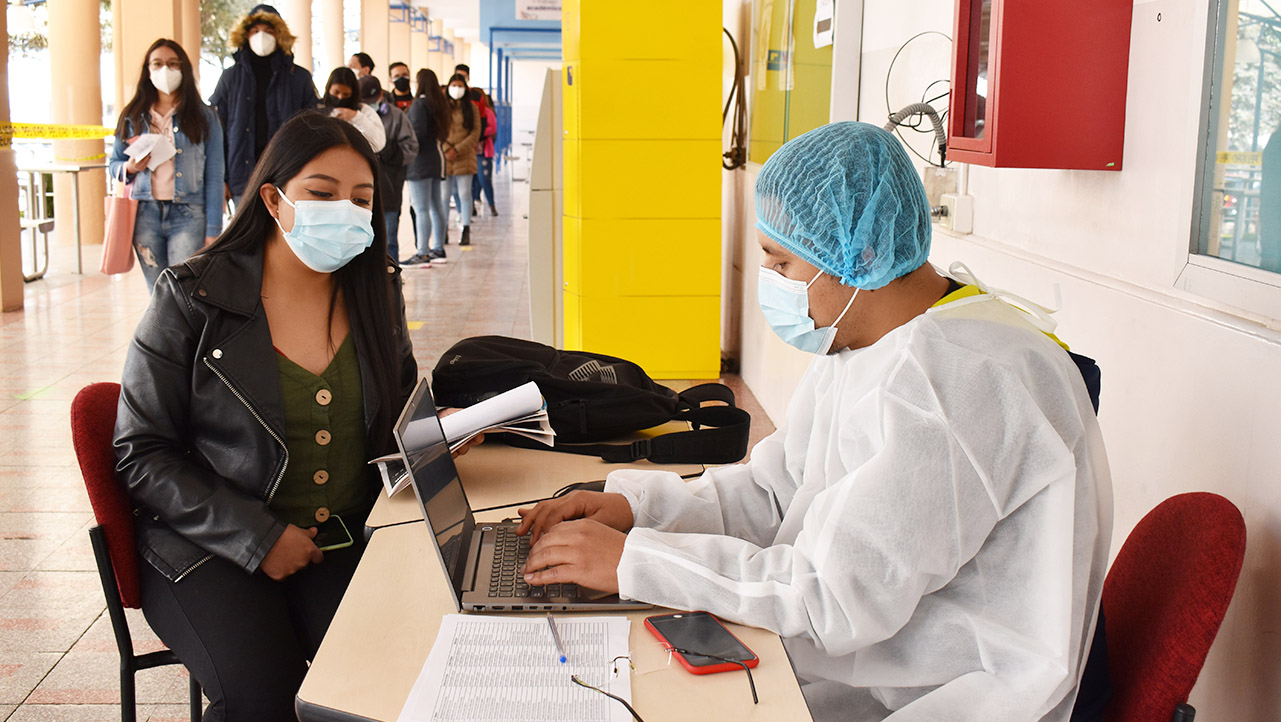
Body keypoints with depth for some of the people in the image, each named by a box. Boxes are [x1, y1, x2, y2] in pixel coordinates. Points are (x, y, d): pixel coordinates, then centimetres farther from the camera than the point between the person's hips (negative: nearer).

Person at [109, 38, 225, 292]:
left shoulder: (204, 117, 5)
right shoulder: (132, 117, 12)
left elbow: (214, 177, 1)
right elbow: (114, 162, 21)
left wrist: (212, 232, -5)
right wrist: (129, 168, -4)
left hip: (188, 216, -3)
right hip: (146, 215, 3)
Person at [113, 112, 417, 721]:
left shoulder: (377, 295, 7)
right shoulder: (193, 298, -5)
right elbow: (142, 455, -5)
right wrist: (257, 536, -14)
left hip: (347, 540, 3)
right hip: (210, 549, -3)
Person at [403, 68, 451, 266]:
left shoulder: (419, 104, -11)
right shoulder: (440, 103, 13)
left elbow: (418, 132, -18)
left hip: (421, 161, -9)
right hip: (437, 159, 9)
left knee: (421, 209, -8)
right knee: (436, 207, 12)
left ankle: (422, 254, -9)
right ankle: (438, 250, 17)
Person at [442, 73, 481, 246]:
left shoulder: (471, 108, 7)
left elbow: (476, 133, 0)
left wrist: (458, 150, -9)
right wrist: (446, 149, -10)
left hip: (464, 157, -1)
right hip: (444, 158, 1)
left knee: (464, 193, -4)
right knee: (445, 194, 1)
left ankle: (466, 231, 0)